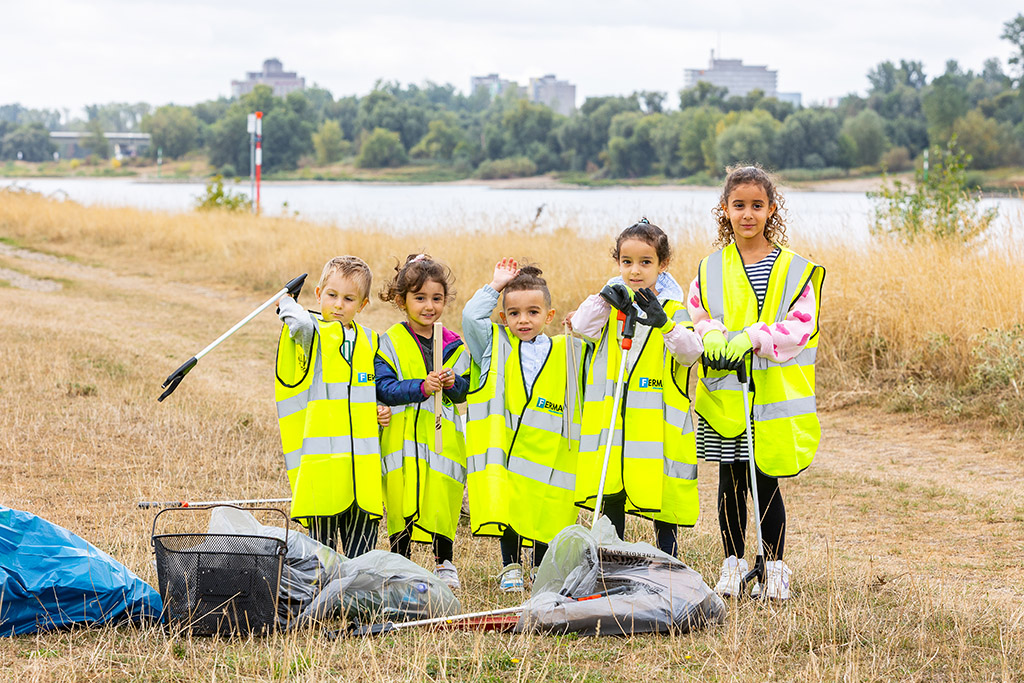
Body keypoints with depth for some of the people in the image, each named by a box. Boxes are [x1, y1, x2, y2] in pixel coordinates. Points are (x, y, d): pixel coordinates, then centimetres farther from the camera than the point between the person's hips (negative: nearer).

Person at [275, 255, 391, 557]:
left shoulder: (368, 341, 15)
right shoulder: (312, 333, -2)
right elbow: (302, 324, -28)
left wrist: (381, 410, 8)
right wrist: (286, 303, -10)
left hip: (363, 461, 5)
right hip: (321, 459, -4)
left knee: (362, 549, 7)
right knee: (323, 541, 0)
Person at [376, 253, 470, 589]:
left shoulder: (453, 345, 8)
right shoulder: (390, 342, -2)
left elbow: (465, 391, 10)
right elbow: (384, 388, -11)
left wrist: (453, 383, -12)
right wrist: (421, 387, -22)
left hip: (443, 437, 2)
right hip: (402, 436, -2)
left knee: (442, 500, 3)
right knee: (401, 501, 0)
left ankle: (445, 562, 21)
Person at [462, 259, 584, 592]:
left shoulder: (566, 351, 11)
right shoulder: (496, 346, 9)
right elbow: (471, 317, -3)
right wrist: (496, 285, 3)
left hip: (548, 450, 1)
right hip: (502, 446, -1)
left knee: (545, 513, 3)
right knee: (506, 508, -4)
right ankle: (510, 567, 12)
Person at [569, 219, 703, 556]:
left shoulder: (674, 309, -1)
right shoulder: (611, 301, 9)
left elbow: (690, 352, -15)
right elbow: (582, 327, -7)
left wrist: (664, 323, -30)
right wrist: (603, 300, -22)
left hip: (657, 417, -3)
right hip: (610, 417, 3)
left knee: (659, 490, 1)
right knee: (611, 493, 9)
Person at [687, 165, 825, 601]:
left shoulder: (793, 268, 0)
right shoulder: (712, 268, 8)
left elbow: (801, 324, -8)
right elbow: (695, 314, 10)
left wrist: (752, 337, -20)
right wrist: (710, 335, -12)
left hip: (774, 393, -2)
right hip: (723, 392, 2)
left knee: (766, 481, 0)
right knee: (731, 480, 7)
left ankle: (775, 566, 11)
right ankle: (732, 564, 18)